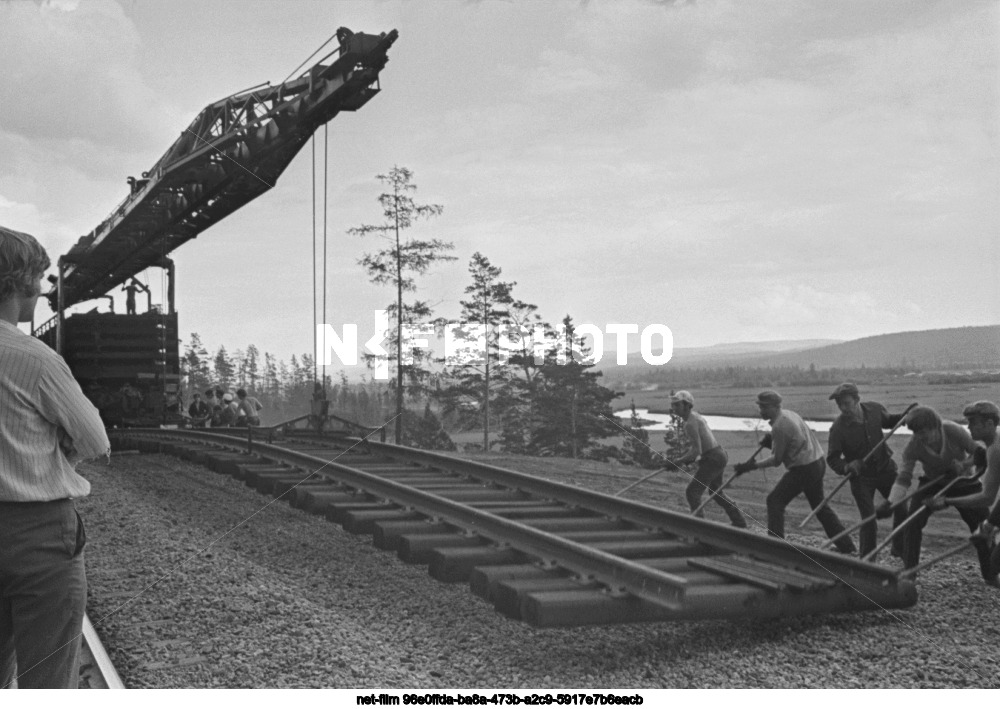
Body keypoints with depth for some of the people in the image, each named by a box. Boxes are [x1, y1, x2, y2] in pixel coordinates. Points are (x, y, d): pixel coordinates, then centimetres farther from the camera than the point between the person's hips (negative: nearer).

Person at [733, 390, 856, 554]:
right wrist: (771, 440, 16)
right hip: (818, 462, 10)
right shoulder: (789, 414, 9)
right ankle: (846, 545, 25)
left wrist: (752, 466, -10)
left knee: (775, 500, -2)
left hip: (803, 469, -10)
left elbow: (776, 460, -14)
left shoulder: (779, 427, -20)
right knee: (819, 505, 21)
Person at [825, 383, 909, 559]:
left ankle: (900, 551, 30)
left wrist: (906, 416, -6)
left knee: (902, 511, 9)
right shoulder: (838, 428, -22)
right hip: (861, 476, -4)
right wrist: (846, 467, -35)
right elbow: (832, 458, -15)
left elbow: (888, 421, 12)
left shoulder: (874, 409, -11)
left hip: (886, 468, 4)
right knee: (869, 521, -8)